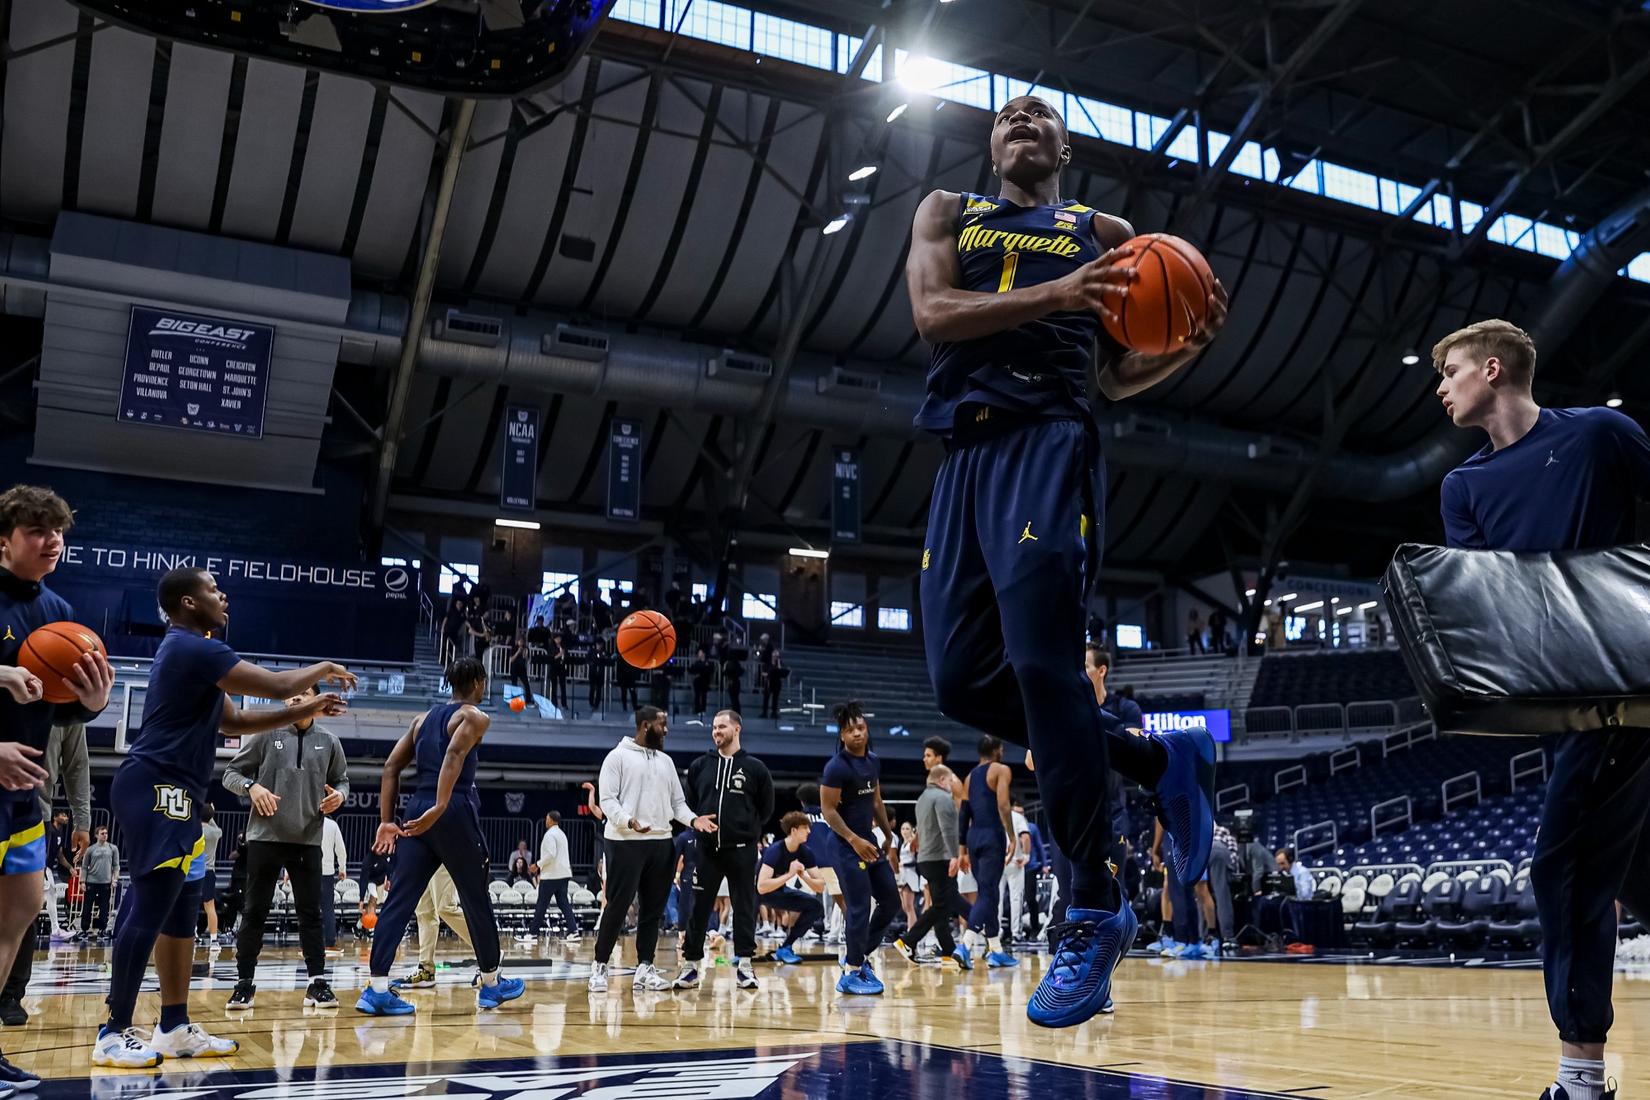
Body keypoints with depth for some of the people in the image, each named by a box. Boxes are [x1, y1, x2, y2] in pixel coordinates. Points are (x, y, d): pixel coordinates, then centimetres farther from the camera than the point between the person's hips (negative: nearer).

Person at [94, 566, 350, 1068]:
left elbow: (232, 722, 26)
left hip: (172, 794, 11)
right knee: (149, 910, -10)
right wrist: (323, 668, 2)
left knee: (181, 911, 12)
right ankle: (114, 1034, -5)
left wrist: (305, 712, 20)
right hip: (156, 789, -11)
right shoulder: (194, 647, -13)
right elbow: (277, 685, -18)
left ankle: (175, 1027, 17)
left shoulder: (190, 650, 21)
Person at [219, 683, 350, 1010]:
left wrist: (339, 795, -7)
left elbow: (342, 780, 16)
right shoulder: (266, 735, 0)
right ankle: (244, 984, 13)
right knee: (254, 913, 3)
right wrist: (251, 787, -16)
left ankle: (318, 984, 8)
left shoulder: (329, 741, 6)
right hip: (265, 837, -1)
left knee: (311, 914, 3)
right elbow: (231, 773, 4)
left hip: (308, 840, 1)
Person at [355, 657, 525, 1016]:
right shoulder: (475, 717, -1)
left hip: (417, 811, 6)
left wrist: (386, 821, 12)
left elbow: (391, 767, 14)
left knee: (399, 900, 2)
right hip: (454, 811, -6)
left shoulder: (424, 718, 19)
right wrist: (440, 807, -29)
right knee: (477, 901, 7)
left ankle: (377, 989, -7)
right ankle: (491, 984, 19)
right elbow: (455, 754, -21)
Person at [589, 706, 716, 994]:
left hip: (661, 843, 6)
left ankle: (645, 968, 13)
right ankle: (600, 966, 5)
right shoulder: (618, 756, -3)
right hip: (626, 842, -6)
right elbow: (607, 799, -9)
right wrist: (629, 821, -26)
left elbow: (677, 802, 16)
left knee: (652, 909, 7)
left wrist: (693, 820, -3)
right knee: (618, 906, -6)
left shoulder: (666, 761, 16)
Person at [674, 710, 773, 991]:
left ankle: (743, 964, 12)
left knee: (744, 907, 4)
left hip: (742, 850, -1)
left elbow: (767, 808, 8)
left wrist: (750, 831, 6)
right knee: (699, 908, 3)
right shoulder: (699, 766, 7)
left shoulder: (755, 768, 1)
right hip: (707, 849, 2)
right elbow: (689, 803, 16)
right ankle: (691, 965, 9)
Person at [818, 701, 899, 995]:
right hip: (847, 846, -8)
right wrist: (854, 840, -22)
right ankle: (851, 973, 3)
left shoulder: (873, 761, 8)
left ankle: (856, 954, 23)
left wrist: (889, 835, 18)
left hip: (870, 842, 8)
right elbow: (828, 810, -17)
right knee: (860, 908, -8)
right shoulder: (836, 767, -15)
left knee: (891, 900, 10)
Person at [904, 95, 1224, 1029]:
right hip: (967, 449, 4)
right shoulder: (948, 213, 21)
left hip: (1051, 439, -4)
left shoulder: (1103, 234, 17)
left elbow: (1114, 377, 16)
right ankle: (1163, 761, 16)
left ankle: (1097, 911, -8)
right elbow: (933, 313, 0)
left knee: (1040, 656, -18)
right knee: (963, 679, -3)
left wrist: (1192, 348, -4)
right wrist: (1051, 296, -14)